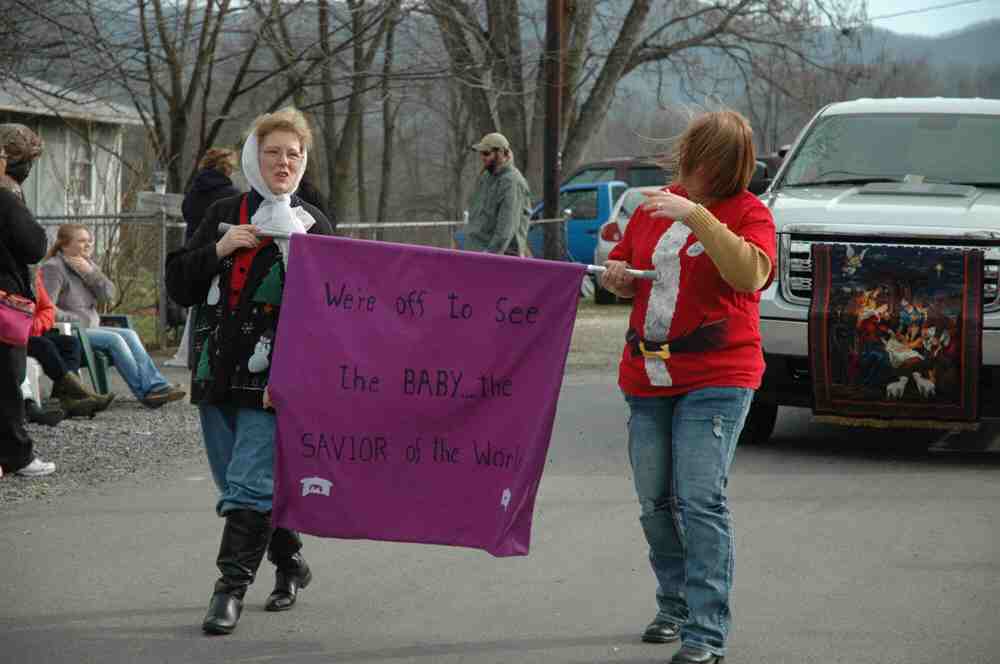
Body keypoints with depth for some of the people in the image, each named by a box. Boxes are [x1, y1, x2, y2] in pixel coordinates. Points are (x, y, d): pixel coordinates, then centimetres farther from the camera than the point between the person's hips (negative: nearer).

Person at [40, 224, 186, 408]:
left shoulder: (86, 264, 16)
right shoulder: (53, 268, -8)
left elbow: (108, 294, 4)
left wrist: (90, 272, -9)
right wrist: (76, 320, -19)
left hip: (88, 328, 8)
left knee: (129, 334, -12)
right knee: (114, 340, -25)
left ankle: (156, 386, -23)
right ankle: (145, 391, -26)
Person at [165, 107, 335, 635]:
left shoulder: (311, 225, 0)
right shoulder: (225, 215, 11)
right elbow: (179, 286, 7)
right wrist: (218, 251, -6)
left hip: (272, 375, -5)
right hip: (218, 372, 5)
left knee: (250, 484, -12)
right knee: (238, 484, 13)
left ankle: (231, 587, -9)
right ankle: (290, 563, 30)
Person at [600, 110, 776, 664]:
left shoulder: (747, 212, -6)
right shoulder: (655, 205, 13)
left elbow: (750, 275, -25)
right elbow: (623, 272, 25)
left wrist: (697, 215, -30)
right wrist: (617, 278, 1)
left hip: (716, 378, -6)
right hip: (647, 378, 6)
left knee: (700, 500, -14)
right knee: (655, 503, 12)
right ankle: (674, 607, 29)